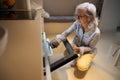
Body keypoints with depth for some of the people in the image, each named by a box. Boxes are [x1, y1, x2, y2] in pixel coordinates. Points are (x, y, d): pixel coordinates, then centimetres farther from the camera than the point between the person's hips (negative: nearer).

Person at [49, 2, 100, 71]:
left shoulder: (96, 32, -35)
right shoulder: (77, 23, -25)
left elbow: (90, 48, -21)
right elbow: (67, 32, -19)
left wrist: (78, 49, -35)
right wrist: (58, 39, -38)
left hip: (89, 51, -4)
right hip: (77, 45, 4)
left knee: (81, 67, -21)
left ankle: (87, 60, 16)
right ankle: (77, 59, 17)